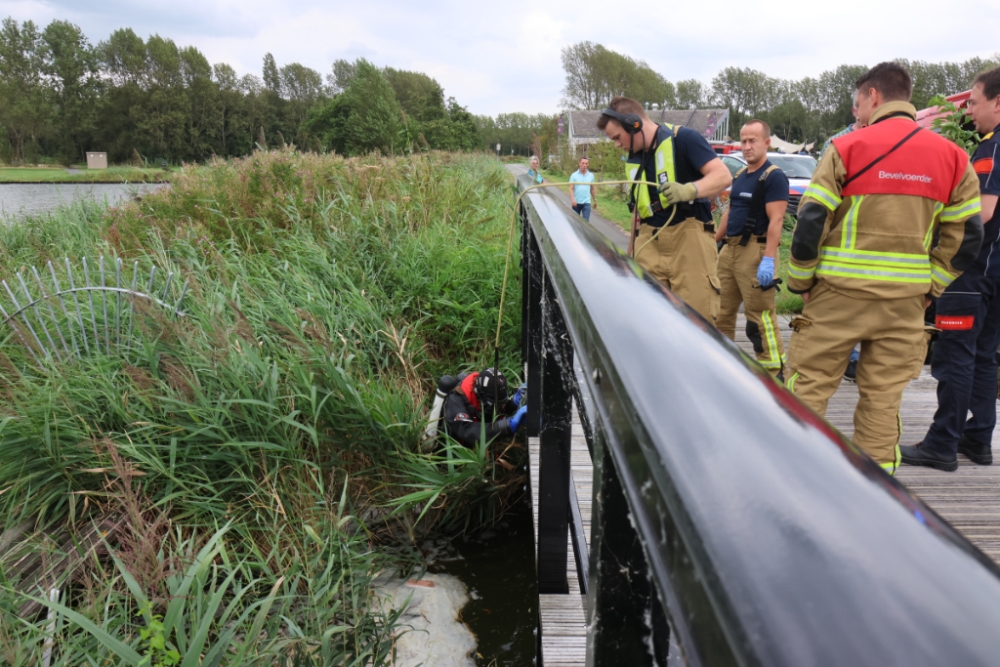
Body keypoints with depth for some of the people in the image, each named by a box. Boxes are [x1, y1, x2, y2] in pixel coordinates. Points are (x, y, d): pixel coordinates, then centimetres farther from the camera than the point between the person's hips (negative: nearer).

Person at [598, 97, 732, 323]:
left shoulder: (682, 139, -6)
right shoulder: (634, 158, 16)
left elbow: (723, 175, -14)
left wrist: (688, 190, -32)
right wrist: (631, 252, 24)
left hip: (688, 237, -6)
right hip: (649, 242, 6)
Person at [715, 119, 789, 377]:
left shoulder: (774, 177, -8)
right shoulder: (739, 176, 18)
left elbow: (775, 221, -16)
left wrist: (768, 260, -24)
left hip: (754, 251, -8)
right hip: (729, 250, 8)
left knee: (760, 315, -8)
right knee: (721, 310, 11)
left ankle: (774, 371, -1)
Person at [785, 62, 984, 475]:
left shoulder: (848, 147, -6)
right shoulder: (952, 157, 7)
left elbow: (810, 223, -10)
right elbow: (966, 236, 7)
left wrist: (800, 282, 1)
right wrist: (929, 288, 13)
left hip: (839, 292, -4)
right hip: (906, 301, 4)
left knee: (809, 387, 6)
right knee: (884, 398, 11)